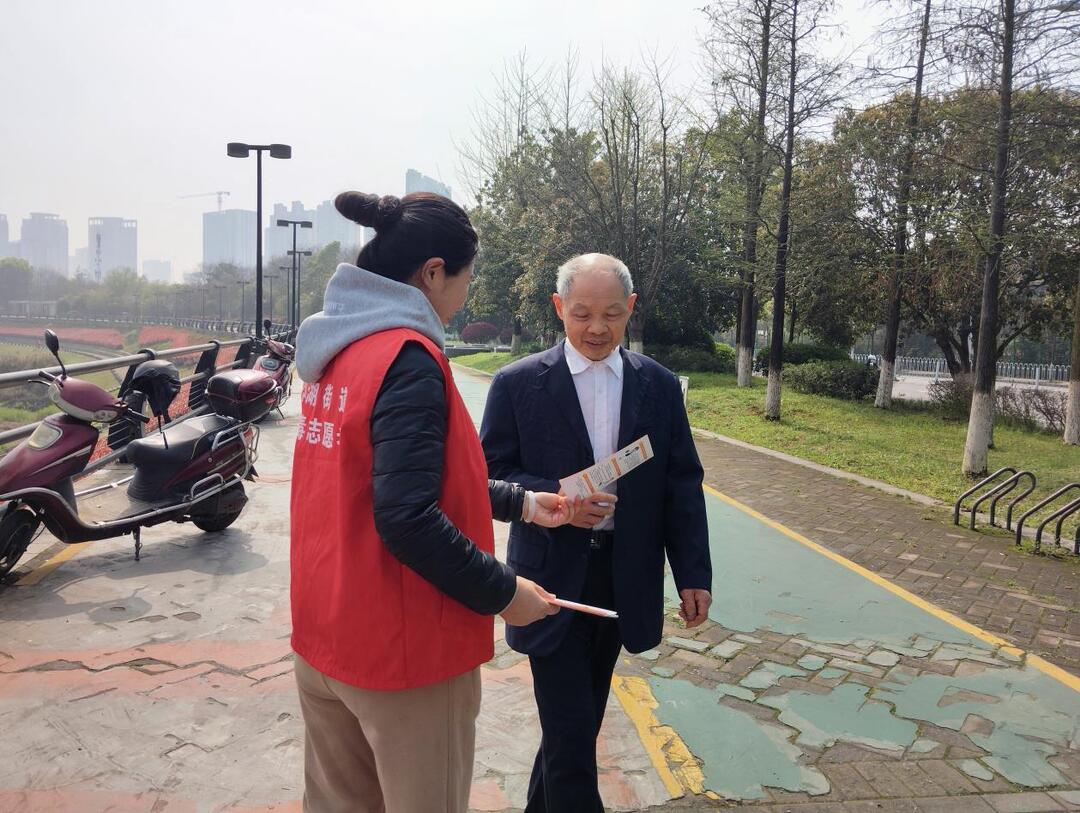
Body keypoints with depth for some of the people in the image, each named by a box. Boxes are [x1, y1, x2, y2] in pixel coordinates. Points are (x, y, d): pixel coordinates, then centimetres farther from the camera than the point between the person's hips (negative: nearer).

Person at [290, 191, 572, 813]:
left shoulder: (341, 347, 7)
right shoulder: (408, 355, -21)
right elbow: (408, 517, -29)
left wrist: (522, 503, 15)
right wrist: (502, 592, -16)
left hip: (326, 634, 9)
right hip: (401, 646, -8)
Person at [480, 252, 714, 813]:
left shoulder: (660, 386, 3)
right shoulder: (518, 383, -6)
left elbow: (682, 486, 4)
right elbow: (491, 475, -5)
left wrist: (694, 575, 0)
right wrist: (551, 495, -23)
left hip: (625, 579, 4)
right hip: (552, 578, -3)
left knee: (580, 719, 19)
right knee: (572, 731, -1)